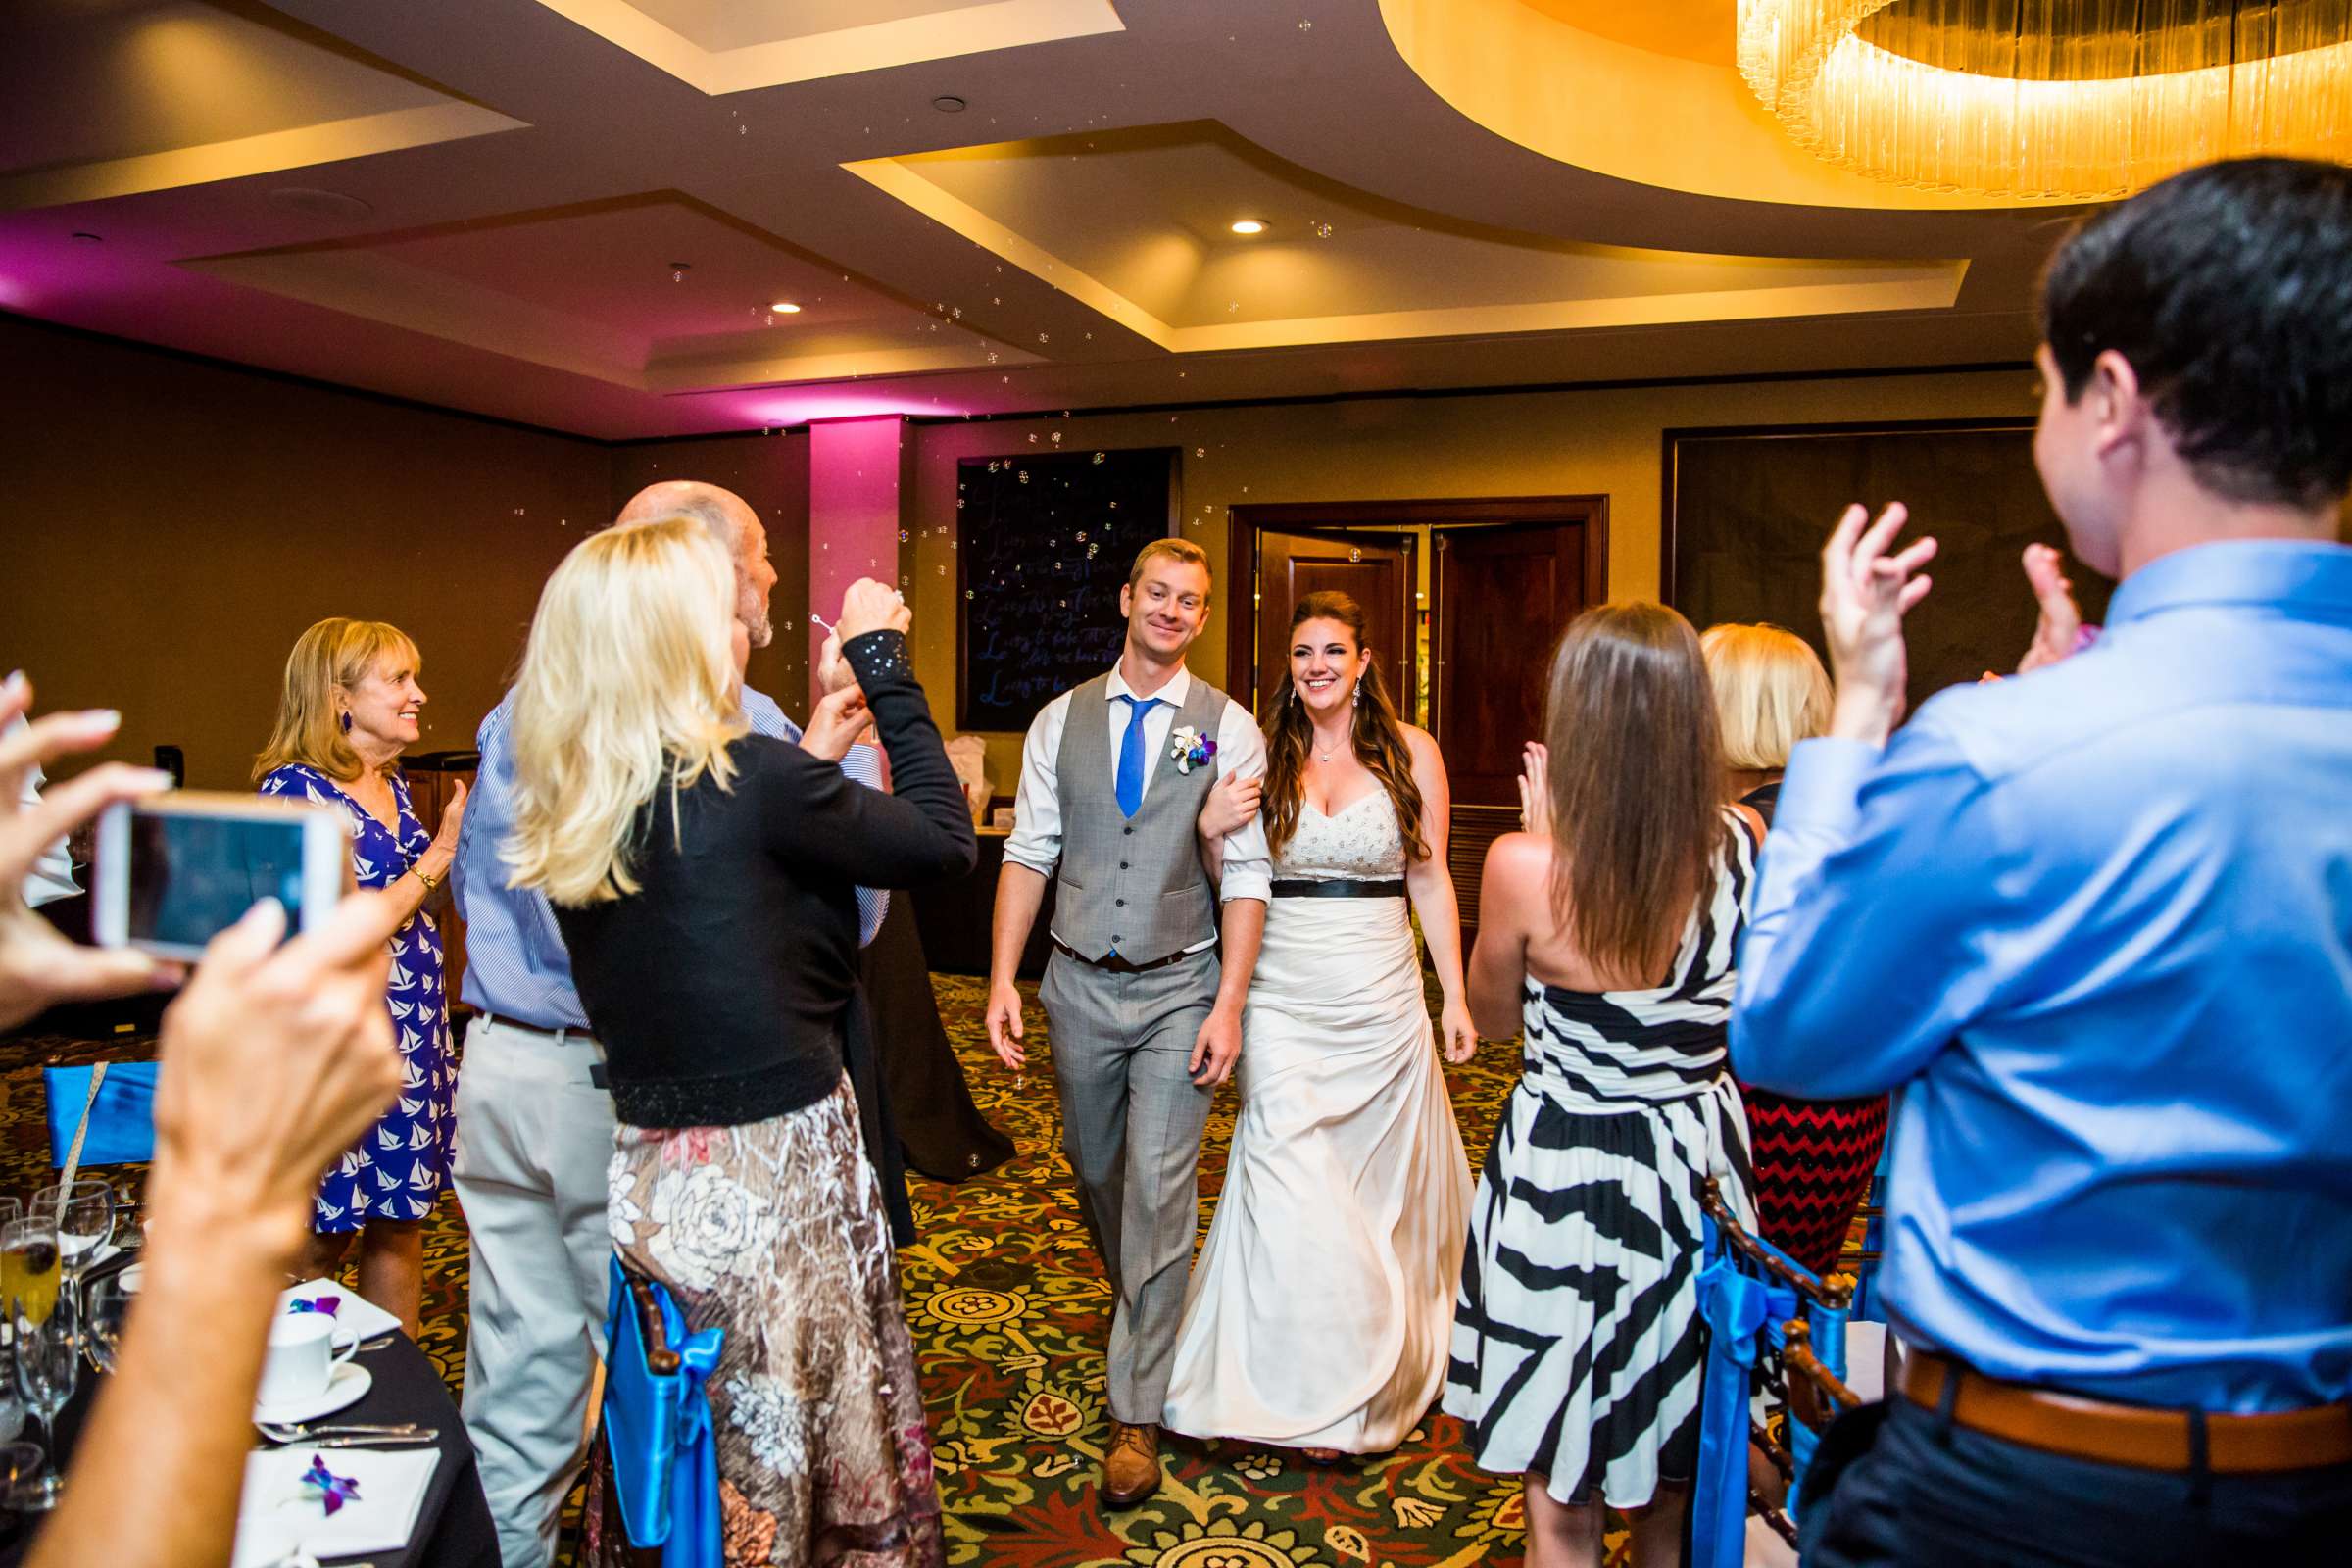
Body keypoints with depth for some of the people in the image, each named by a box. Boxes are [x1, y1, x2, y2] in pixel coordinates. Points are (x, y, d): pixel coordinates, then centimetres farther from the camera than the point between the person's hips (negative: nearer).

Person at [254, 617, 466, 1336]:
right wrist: (441, 852, -16)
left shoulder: (392, 786, 10)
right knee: (322, 1240, 5)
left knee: (400, 1225, 15)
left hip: (413, 1030, 8)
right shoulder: (296, 790, -14)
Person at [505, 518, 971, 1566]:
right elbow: (943, 840, -9)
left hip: (646, 1172, 7)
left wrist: (811, 750, 17)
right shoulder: (753, 782, -21)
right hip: (772, 1172, -6)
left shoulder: (572, 809, 0)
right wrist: (882, 662, -3)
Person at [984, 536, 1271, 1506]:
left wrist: (1229, 1006, -13)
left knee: (1158, 1192, -4)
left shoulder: (1229, 729, -3)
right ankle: (1144, 1312, 47)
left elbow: (1244, 874, -6)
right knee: (1095, 1173, 19)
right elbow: (1028, 854, 2)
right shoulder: (1060, 721, 3)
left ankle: (1137, 1412, 11)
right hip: (1079, 987, 3)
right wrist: (1002, 981, -5)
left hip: (1179, 990, -3)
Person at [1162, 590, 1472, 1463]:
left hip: (1381, 994, 0)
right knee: (1288, 1183, -7)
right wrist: (1212, 828, -12)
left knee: (1378, 1178, 10)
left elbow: (1430, 880, 4)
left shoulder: (1411, 752, 2)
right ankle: (1313, 1391, 10)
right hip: (1282, 995, 0)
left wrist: (1455, 996, 0)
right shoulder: (1265, 755, 4)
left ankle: (1379, 1371, 32)